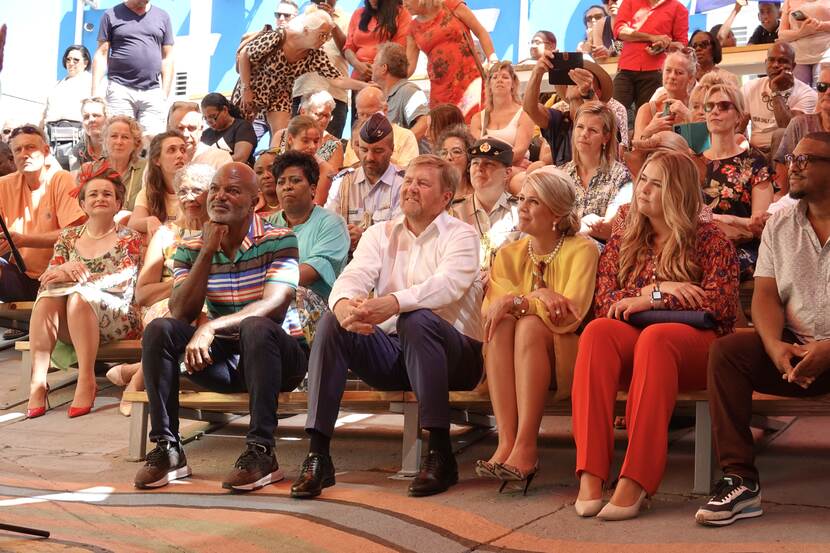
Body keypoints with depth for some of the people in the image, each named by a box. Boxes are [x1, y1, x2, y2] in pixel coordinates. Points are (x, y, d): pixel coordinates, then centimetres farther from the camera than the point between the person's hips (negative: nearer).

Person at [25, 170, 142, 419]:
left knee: (79, 294, -33)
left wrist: (76, 277, -21)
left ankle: (87, 381, -35)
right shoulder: (68, 237, 17)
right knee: (49, 292, -29)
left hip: (116, 320, -3)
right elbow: (49, 276, 6)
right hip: (68, 325, 3)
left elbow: (122, 282, -10)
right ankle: (38, 381, -37)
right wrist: (66, 268, -18)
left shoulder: (129, 239, 6)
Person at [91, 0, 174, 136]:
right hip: (120, 89, -2)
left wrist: (165, 94, 6)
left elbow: (167, 58, 14)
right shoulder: (111, 15, 9)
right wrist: (95, 93, -3)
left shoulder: (162, 17, 15)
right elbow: (101, 55, 6)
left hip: (153, 91, 2)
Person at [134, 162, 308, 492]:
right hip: (222, 358, 4)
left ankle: (261, 452, -33)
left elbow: (274, 307, -22)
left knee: (256, 327, -37)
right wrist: (207, 252, -14)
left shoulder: (278, 240, -8)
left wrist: (211, 328, -34)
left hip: (278, 355, -4)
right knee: (159, 330, -18)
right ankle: (167, 448, -18)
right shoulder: (191, 249, 5)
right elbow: (181, 314, -8)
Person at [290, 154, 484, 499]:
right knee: (331, 323, -19)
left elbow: (447, 285, -21)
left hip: (454, 353, -4)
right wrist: (344, 303, -32)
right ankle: (317, 455, -24)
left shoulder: (460, 235, 0)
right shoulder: (381, 234, 14)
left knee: (417, 320, -35)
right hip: (391, 353, 4)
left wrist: (392, 303, -40)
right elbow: (353, 276, -5)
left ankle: (441, 454, -31)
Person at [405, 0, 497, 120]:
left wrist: (493, 62, -6)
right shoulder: (413, 29, 11)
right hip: (440, 88, 4)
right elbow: (409, 66, 10)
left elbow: (481, 33, 4)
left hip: (470, 78, -3)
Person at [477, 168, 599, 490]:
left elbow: (571, 314, -18)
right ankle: (506, 442, -36)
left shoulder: (581, 250, -4)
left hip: (567, 359, -4)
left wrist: (517, 301, -22)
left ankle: (526, 447, -37)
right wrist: (539, 296, -21)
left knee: (530, 325, -31)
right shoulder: (509, 254, 11)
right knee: (502, 324, -26)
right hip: (516, 366, 4)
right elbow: (489, 308, -6)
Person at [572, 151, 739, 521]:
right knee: (597, 332, -32)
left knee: (655, 337, -38)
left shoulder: (710, 240, 10)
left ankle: (635, 482, -46)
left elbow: (720, 302, -4)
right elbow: (602, 305, 9)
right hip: (630, 343, 3)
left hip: (695, 342, -3)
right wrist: (657, 288, -8)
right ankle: (590, 475, -43)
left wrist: (647, 302, -7)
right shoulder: (621, 242, 20)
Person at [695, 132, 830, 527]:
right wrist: (776, 346, -16)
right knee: (726, 351, -19)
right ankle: (740, 481, -20)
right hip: (795, 350, 5)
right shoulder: (780, 224, 12)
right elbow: (766, 295, 4)